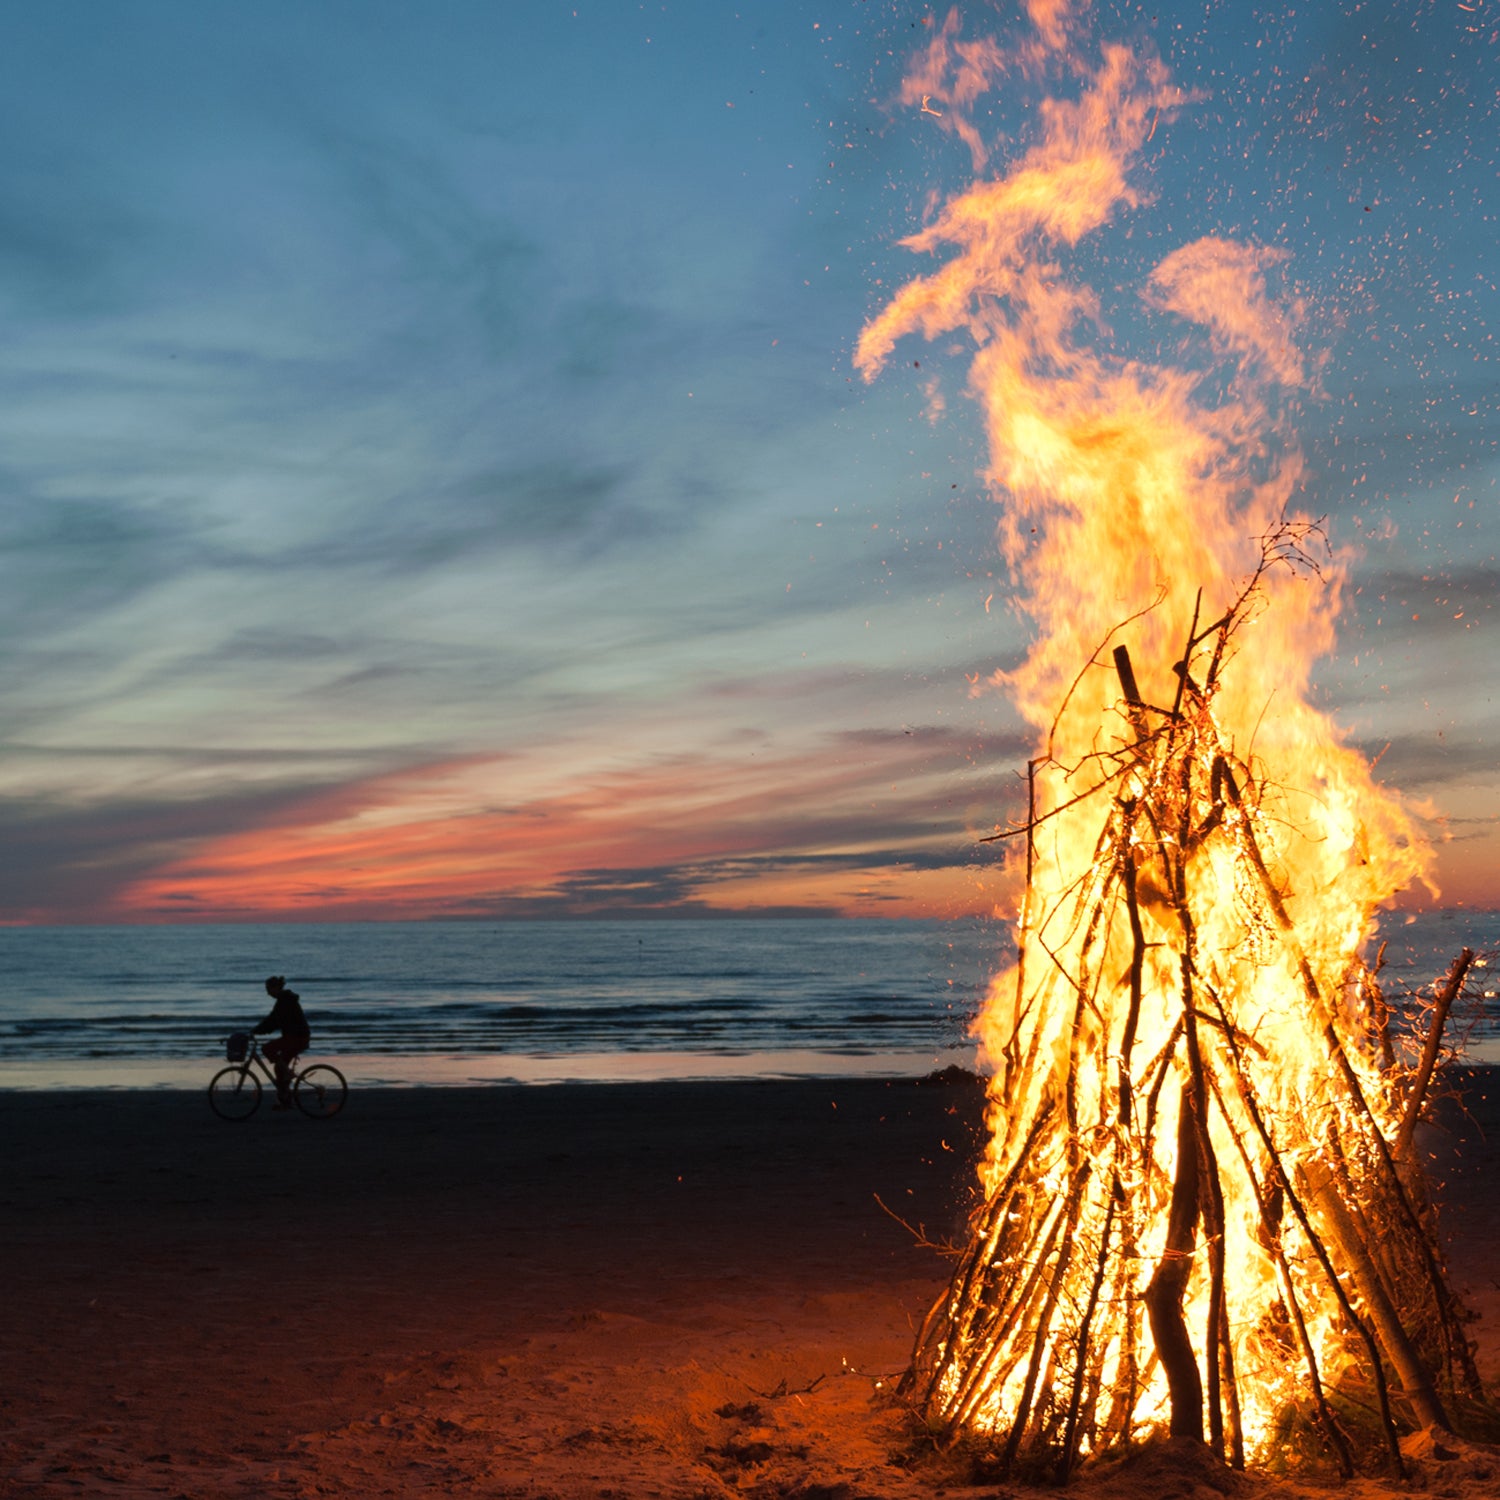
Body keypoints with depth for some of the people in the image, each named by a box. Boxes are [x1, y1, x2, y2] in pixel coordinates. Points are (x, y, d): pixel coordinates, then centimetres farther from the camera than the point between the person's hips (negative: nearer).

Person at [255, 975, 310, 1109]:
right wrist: (259, 1030, 13)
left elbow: (272, 1020, -21)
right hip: (298, 1037, 10)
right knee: (280, 1067, 11)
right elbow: (275, 1020, 20)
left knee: (267, 1048, -15)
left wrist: (255, 1031, -19)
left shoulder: (285, 1001, -15)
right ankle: (285, 1101, 14)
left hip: (297, 1037, -10)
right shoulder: (286, 999, 16)